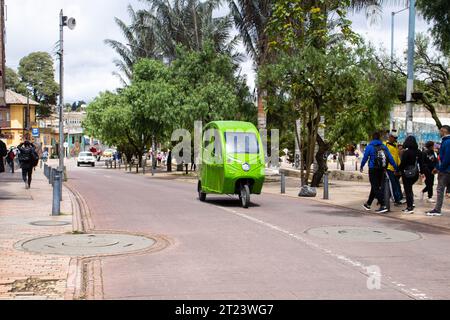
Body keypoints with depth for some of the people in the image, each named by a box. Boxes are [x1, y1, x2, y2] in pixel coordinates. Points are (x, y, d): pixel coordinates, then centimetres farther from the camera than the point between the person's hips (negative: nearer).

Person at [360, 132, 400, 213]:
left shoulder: (369, 147, -7)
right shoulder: (384, 147, 6)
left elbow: (365, 158, 1)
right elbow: (390, 158, 3)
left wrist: (361, 166, 18)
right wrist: (396, 168, 7)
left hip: (373, 170, -5)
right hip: (382, 170, 6)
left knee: (376, 188, -3)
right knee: (375, 187, 17)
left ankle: (383, 206, -13)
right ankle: (368, 204, 30)